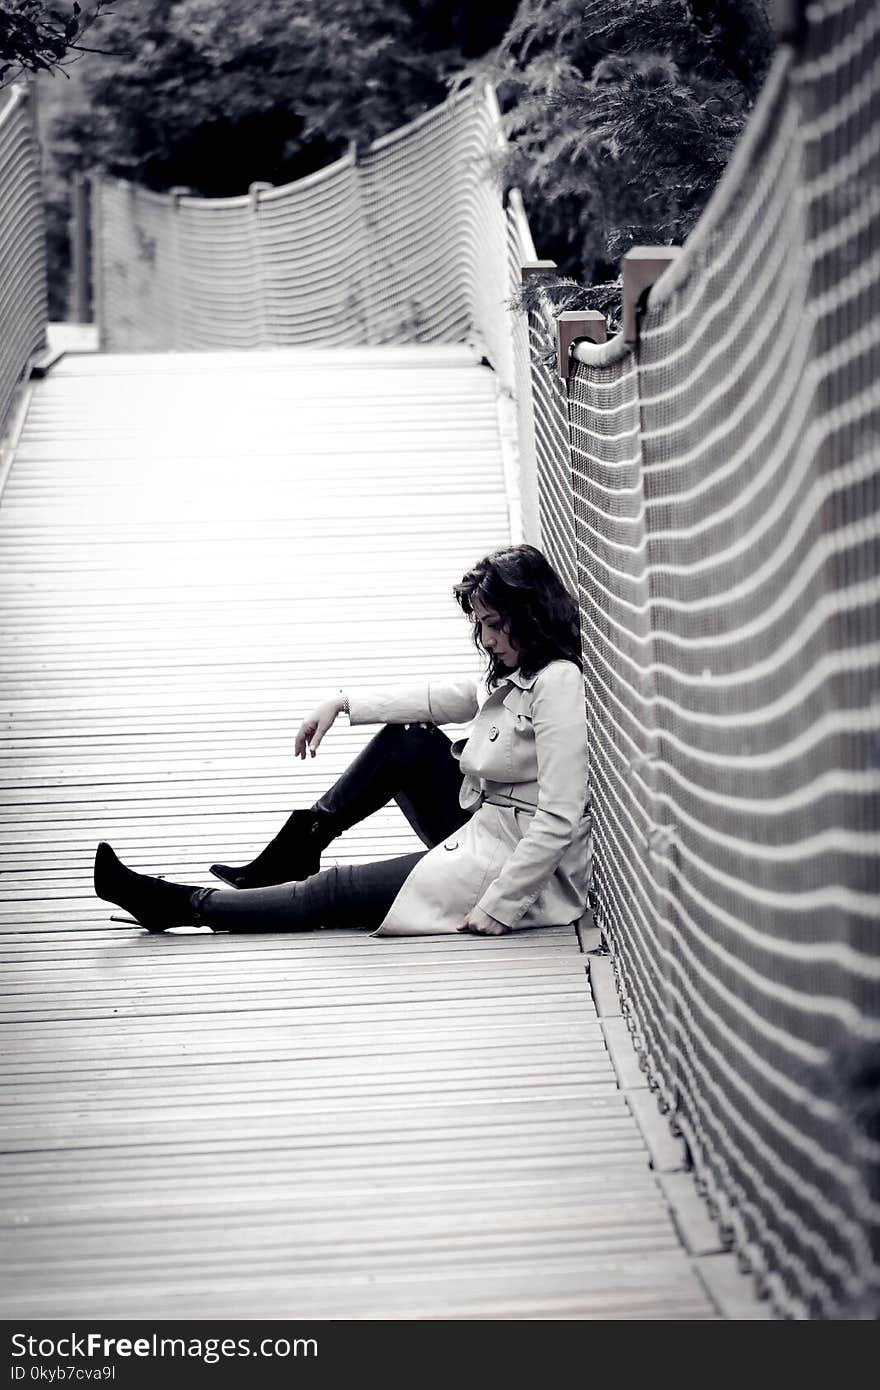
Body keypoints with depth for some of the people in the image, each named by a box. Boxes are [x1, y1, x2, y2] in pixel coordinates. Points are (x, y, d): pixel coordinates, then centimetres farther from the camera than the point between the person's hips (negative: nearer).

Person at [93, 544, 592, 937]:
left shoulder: (557, 683, -22)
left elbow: (559, 818, -27)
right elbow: (446, 698, 22)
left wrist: (499, 906, -25)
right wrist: (343, 704, 18)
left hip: (528, 871, -9)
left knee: (338, 892, -3)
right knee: (405, 740, 10)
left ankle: (183, 906, 8)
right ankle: (293, 854, 16)